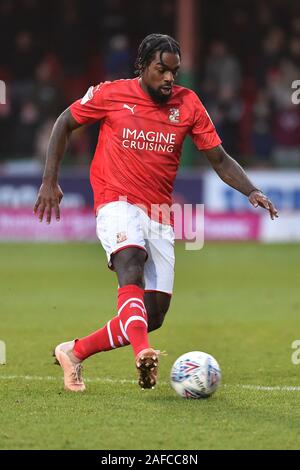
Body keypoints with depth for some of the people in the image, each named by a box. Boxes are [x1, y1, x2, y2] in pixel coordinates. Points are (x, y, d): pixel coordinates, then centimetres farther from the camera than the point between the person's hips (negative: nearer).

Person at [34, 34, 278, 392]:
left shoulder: (188, 103, 5)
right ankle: (143, 353, -55)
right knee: (131, 263, -36)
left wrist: (251, 191, -7)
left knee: (154, 315, -2)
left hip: (159, 215, 4)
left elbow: (220, 160, 9)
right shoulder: (111, 94, -1)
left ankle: (74, 352, 14)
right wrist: (49, 181, 5)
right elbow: (64, 124, 12)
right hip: (117, 204, -4)